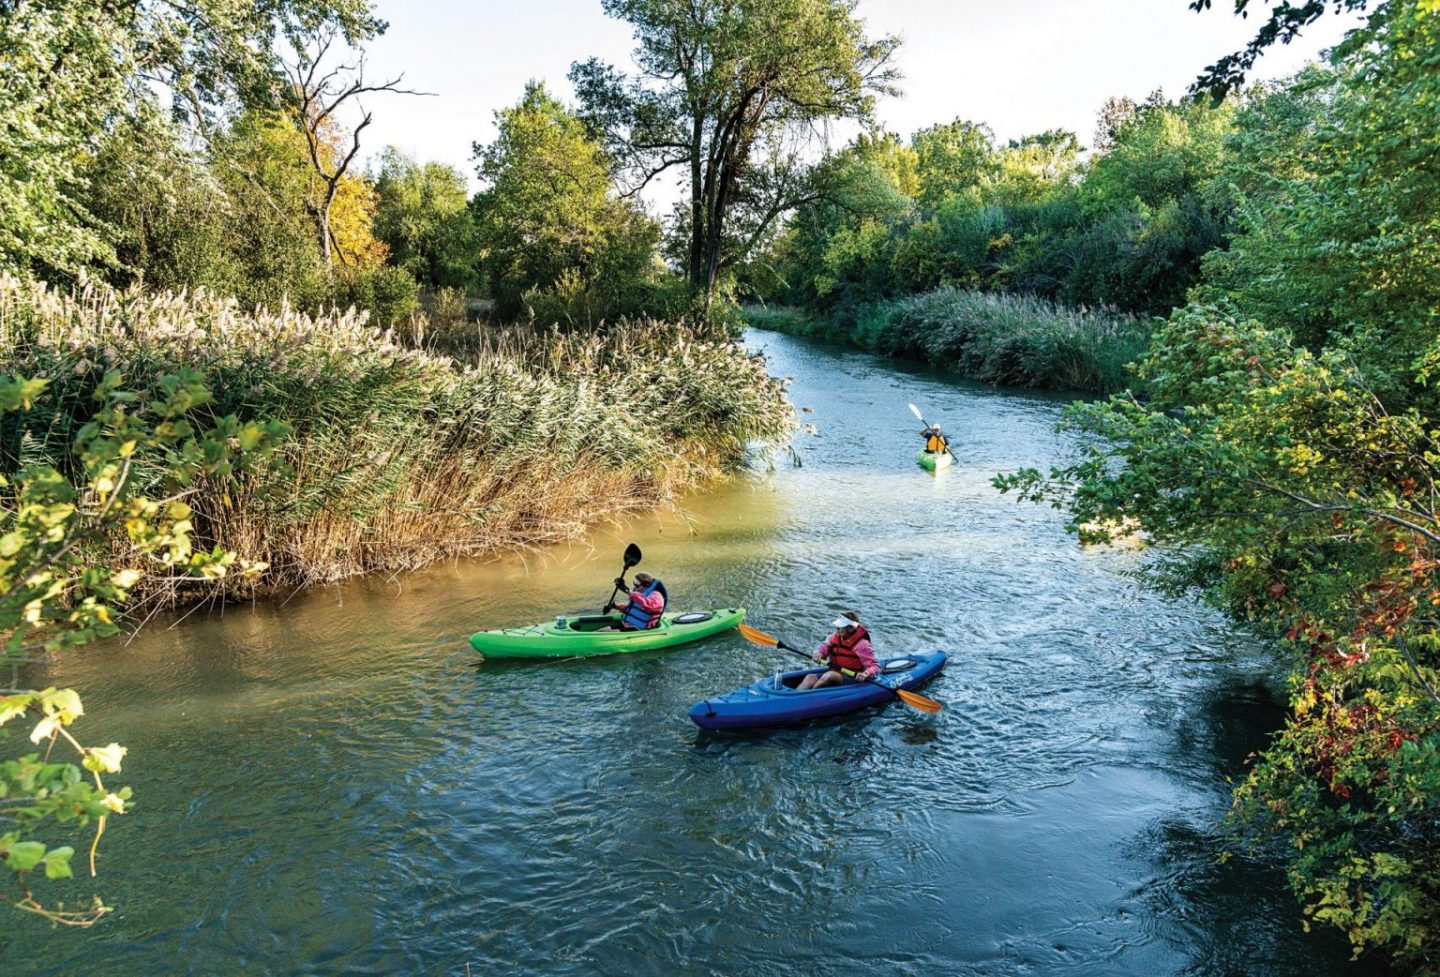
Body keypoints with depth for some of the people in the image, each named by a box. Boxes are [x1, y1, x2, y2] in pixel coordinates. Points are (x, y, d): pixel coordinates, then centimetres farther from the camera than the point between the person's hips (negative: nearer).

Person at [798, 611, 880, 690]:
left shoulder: (861, 645, -13)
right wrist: (818, 653, -12)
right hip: (833, 674, 6)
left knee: (830, 675, -36)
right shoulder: (835, 637, 6)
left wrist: (865, 674, -36)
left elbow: (875, 667, -13)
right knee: (810, 677, -20)